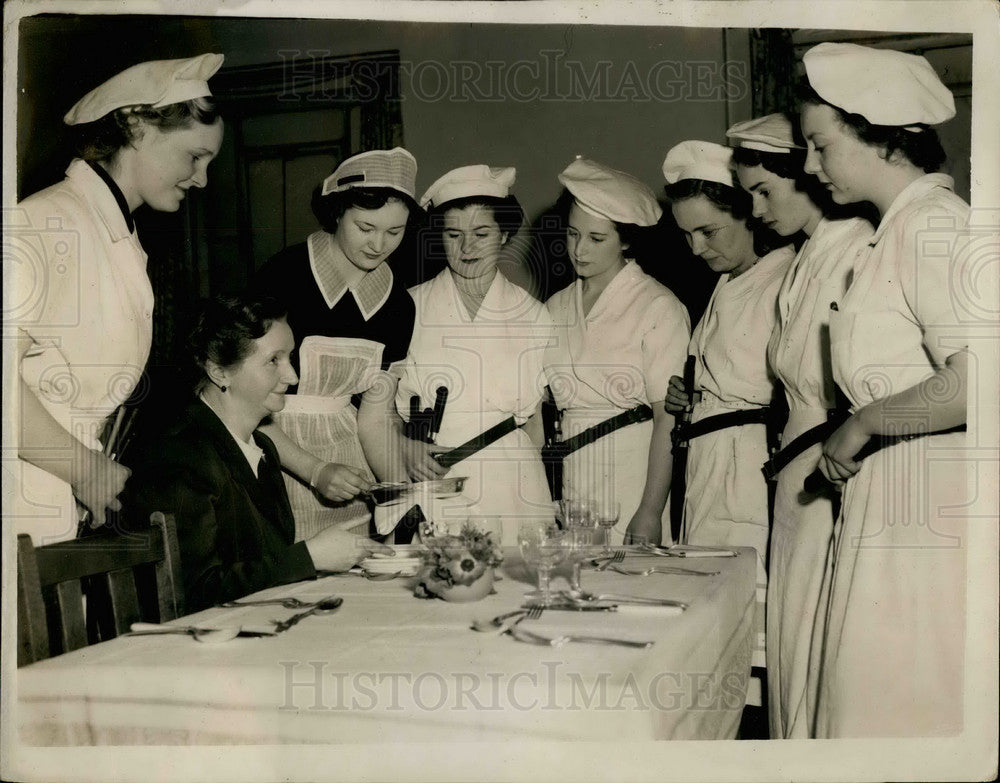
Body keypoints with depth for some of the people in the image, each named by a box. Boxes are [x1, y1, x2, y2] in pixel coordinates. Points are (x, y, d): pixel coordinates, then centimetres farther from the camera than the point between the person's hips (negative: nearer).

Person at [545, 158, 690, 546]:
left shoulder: (658, 307, -5)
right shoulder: (555, 308, 12)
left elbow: (668, 420, -10)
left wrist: (650, 511, -15)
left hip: (634, 480, -4)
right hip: (569, 481, 4)